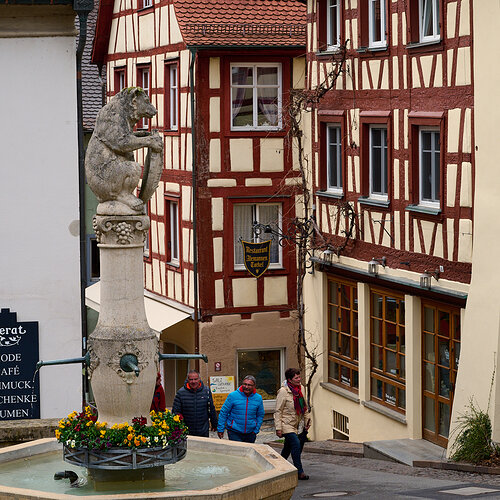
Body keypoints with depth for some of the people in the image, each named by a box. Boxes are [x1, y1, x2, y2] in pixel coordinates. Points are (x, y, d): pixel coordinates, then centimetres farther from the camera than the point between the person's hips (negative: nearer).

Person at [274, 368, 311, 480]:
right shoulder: (283, 391, -15)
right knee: (296, 443, -17)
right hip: (286, 424, -7)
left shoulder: (301, 388, 5)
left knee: (288, 447, 15)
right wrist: (278, 428, -15)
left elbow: (304, 407, 18)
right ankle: (299, 472, -13)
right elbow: (278, 411, -13)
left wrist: (307, 422, 16)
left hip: (295, 424, 7)